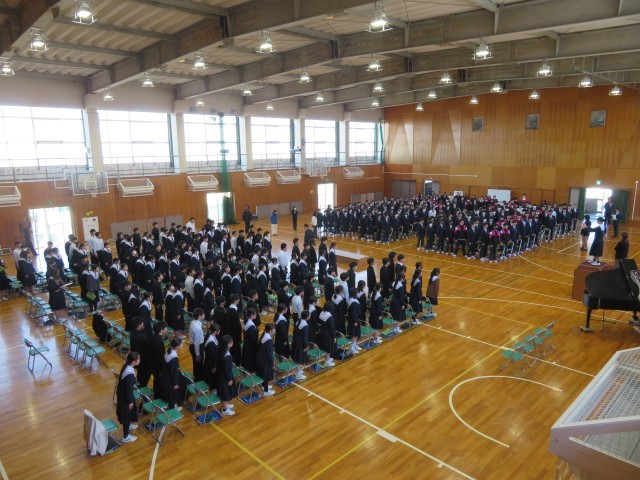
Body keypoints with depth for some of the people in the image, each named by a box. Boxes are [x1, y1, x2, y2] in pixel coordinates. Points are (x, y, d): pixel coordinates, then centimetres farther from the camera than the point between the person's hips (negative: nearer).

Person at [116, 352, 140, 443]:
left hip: (122, 393, 9)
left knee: (128, 413, 31)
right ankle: (126, 437, 29)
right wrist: (130, 401, -14)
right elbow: (129, 389, -26)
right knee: (127, 414, 11)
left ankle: (128, 426, 55)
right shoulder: (130, 374, -36)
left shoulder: (126, 366, -8)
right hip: (125, 397, -9)